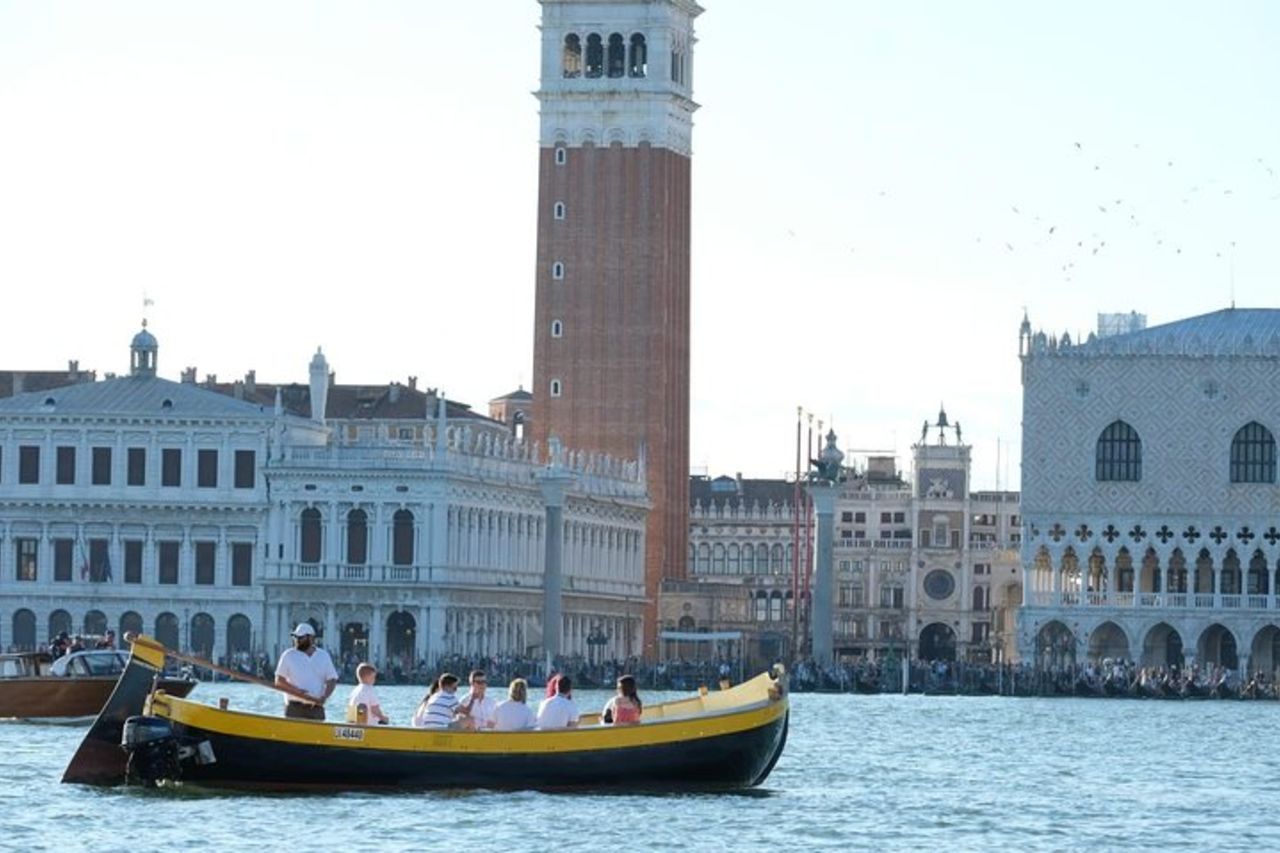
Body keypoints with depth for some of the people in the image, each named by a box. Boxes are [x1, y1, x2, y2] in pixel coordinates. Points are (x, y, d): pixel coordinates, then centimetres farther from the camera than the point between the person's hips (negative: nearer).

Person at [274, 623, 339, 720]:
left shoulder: (324, 656, 9)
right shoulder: (288, 655, 4)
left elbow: (332, 680, 8)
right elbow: (279, 681, 1)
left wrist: (324, 697, -11)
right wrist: (296, 690, -15)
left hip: (316, 707, 2)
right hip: (294, 708, -2)